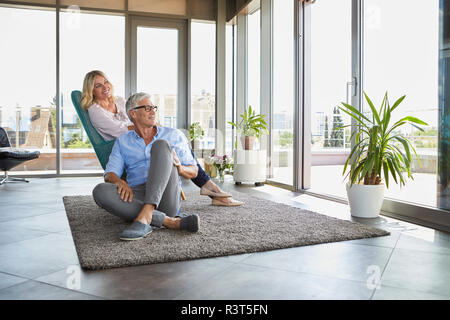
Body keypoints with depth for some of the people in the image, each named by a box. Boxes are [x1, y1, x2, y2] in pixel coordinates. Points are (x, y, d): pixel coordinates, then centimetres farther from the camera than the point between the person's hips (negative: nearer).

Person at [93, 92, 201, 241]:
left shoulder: (174, 135, 17)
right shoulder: (122, 142, 20)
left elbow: (193, 171, 15)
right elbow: (109, 175, 10)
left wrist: (179, 168, -9)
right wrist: (120, 181, -15)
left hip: (166, 198, -1)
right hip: (137, 198, 2)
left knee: (161, 145, -22)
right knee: (100, 191, -28)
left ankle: (144, 217, -38)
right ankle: (170, 221, -31)